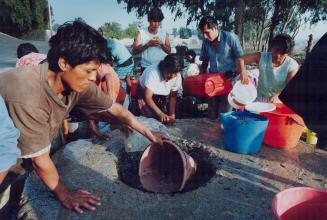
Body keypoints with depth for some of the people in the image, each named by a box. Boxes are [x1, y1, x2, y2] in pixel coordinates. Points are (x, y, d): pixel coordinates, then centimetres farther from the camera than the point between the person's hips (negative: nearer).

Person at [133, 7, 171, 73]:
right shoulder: (141, 33, -1)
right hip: (146, 68, -1)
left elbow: (169, 51, 4)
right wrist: (148, 44, -20)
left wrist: (161, 44, -15)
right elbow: (135, 50, -8)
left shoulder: (164, 33, 4)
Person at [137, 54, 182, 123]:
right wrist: (160, 114, -42)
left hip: (161, 95, 4)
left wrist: (172, 115, -21)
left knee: (164, 119, -5)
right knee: (149, 115, -19)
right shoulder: (153, 72, -36)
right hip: (144, 93, -4)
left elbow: (172, 97, -10)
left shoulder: (177, 77, -22)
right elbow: (148, 97, -33)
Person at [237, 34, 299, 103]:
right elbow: (240, 59, -6)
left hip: (279, 102, 0)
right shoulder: (262, 57, -5)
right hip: (259, 100, 1)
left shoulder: (293, 66, -9)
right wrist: (243, 71, -29)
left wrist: (277, 96, -37)